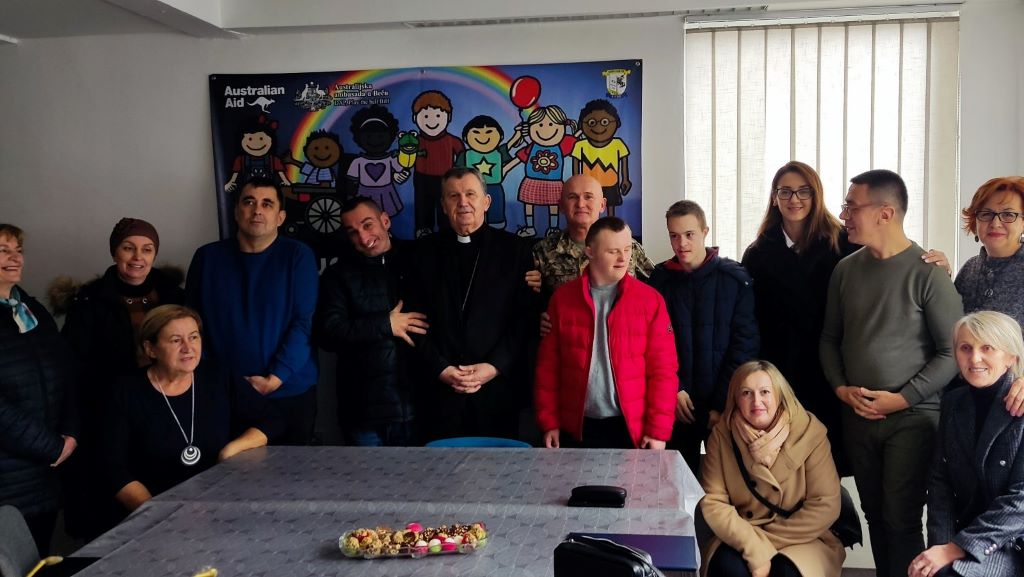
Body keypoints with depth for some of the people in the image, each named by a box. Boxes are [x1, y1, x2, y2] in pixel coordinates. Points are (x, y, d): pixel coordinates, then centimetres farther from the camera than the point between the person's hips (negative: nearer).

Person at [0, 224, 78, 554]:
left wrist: (70, 434, -1)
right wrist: (53, 448, -12)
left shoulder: (34, 311, 13)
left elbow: (67, 373, 12)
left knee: (39, 562, 16)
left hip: (47, 471, 7)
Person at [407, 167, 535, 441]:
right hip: (440, 389, 1)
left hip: (498, 389, -1)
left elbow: (524, 316, -1)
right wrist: (440, 368, -6)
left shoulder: (513, 248, 3)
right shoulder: (425, 250, 8)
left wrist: (494, 367, -10)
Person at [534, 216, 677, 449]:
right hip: (576, 429, 1)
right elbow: (548, 365, 3)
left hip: (631, 429, -1)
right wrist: (549, 422, 0)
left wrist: (658, 430, -7)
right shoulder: (562, 298, 1)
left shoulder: (650, 300, -2)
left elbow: (662, 369, -3)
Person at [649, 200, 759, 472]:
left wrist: (723, 403, -11)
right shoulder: (660, 279, 3)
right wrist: (673, 389, -9)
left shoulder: (735, 278, -2)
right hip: (676, 405, 2)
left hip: (724, 407, -1)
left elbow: (744, 344, -5)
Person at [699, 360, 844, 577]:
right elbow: (712, 501, -11)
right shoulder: (722, 434, -7)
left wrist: (769, 542, -15)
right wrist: (754, 548, -22)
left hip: (800, 541, -1)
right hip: (741, 540, 1)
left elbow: (825, 504, -12)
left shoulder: (809, 432, -10)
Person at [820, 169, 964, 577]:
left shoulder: (927, 272, -10)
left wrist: (902, 398, -13)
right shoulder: (846, 269, 6)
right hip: (857, 416, 5)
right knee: (874, 513, 12)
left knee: (902, 519, -3)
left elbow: (953, 351, -9)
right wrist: (841, 388, -2)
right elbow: (830, 338, 13)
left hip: (912, 417, -5)